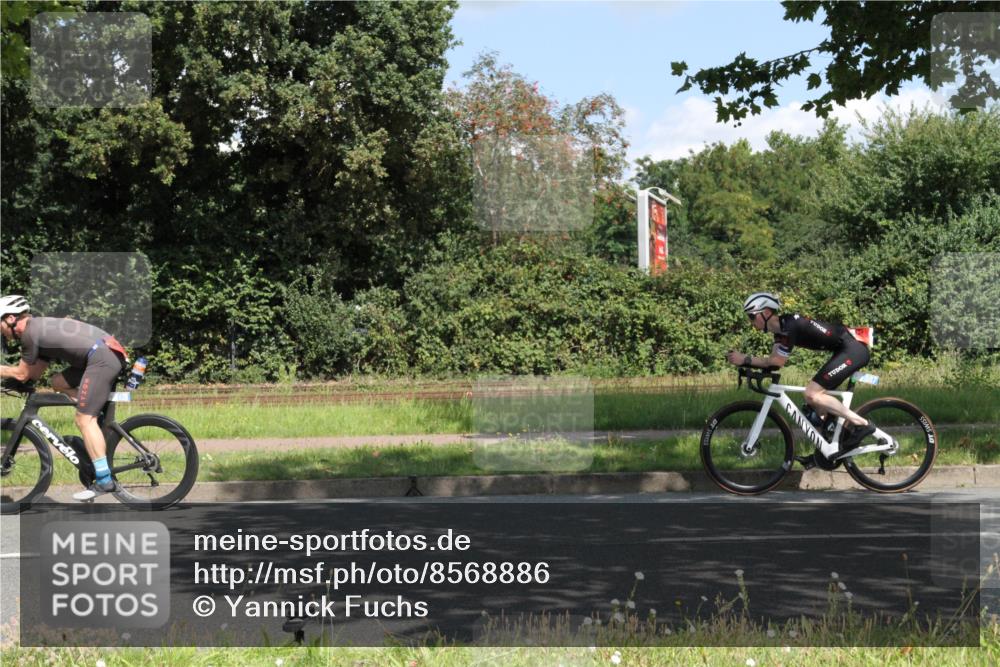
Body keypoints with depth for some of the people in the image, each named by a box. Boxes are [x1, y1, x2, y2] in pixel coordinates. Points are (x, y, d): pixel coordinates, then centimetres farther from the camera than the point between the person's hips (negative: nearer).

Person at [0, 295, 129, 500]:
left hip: (102, 357, -10)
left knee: (84, 420, -9)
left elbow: (22, 374, 4)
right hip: (112, 354, 10)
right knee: (58, 382, 20)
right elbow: (35, 373, 27)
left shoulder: (30, 332, -3)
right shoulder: (41, 327, 25)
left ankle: (104, 481, -12)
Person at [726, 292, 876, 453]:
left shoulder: (789, 326, -19)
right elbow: (773, 360, 6)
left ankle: (862, 424, -12)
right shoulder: (780, 326, 10)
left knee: (812, 394, -15)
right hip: (844, 350, 10)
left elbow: (778, 361, -18)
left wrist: (745, 359, -15)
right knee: (814, 396, 11)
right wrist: (744, 360, -7)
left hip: (853, 349, -10)